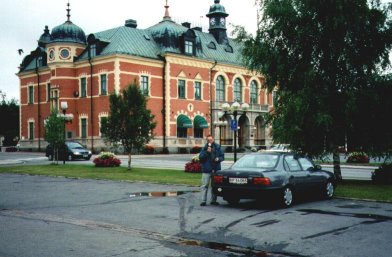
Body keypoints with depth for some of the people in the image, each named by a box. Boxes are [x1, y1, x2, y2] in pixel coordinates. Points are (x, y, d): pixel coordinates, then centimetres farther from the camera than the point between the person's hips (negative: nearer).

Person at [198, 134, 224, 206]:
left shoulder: (218, 147, 7)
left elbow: (222, 156, 12)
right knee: (205, 185, -6)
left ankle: (213, 200, 21)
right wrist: (207, 152, -19)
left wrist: (219, 159, -9)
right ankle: (203, 201, -5)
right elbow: (200, 157, -8)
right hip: (206, 170, -3)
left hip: (216, 169, 3)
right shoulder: (204, 148, 1)